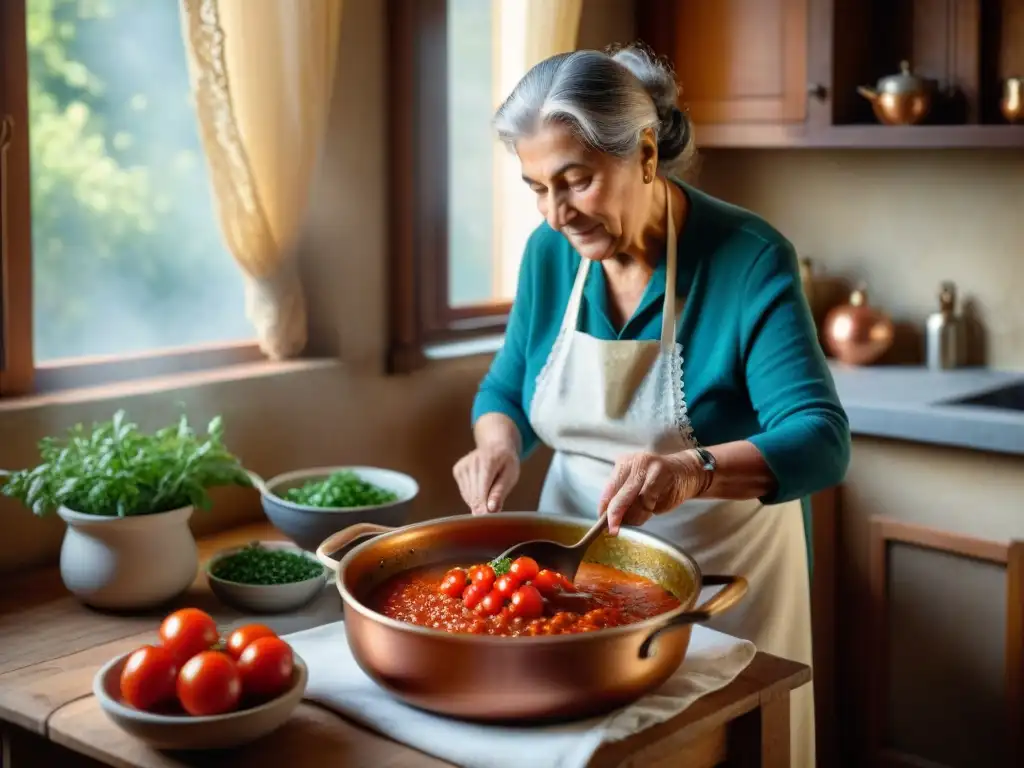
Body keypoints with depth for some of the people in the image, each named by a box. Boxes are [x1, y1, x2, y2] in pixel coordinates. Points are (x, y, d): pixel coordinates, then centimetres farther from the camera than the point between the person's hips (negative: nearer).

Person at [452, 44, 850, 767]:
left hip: (721, 577, -4)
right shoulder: (551, 251, -5)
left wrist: (694, 471, -45)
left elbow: (820, 441, -27)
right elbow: (506, 388, 8)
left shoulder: (750, 258, -20)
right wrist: (498, 442, -14)